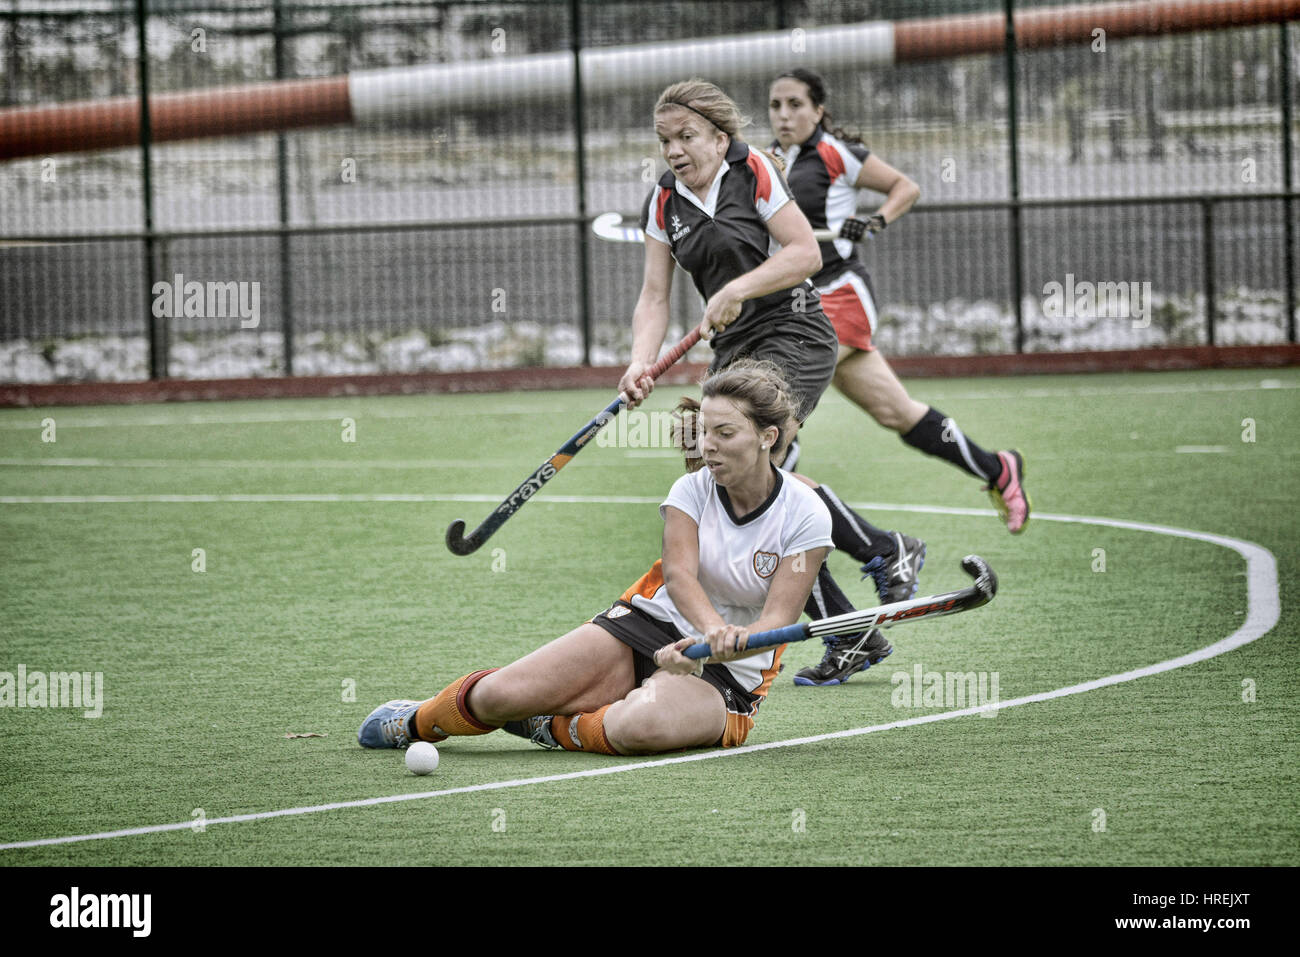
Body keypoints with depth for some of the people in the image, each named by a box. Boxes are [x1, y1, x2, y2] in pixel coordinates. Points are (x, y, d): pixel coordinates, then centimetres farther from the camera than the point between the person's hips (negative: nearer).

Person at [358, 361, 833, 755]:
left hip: (725, 676, -3)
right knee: (496, 695, -14)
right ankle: (416, 722, 19)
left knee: (638, 728, -40)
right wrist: (714, 628, -38)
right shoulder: (692, 490, 0)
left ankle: (555, 727, -8)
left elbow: (779, 620, -13)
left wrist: (721, 646, -34)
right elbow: (679, 574, -16)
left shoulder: (806, 516, -8)